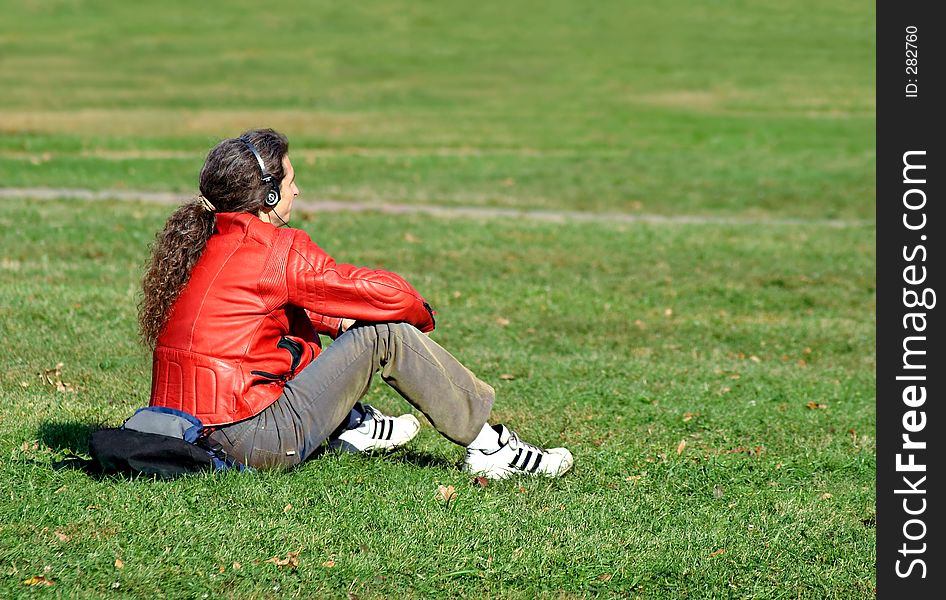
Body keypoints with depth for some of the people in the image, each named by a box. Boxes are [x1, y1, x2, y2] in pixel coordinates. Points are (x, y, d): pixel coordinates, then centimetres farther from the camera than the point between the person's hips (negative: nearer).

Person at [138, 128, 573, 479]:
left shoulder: (200, 243, 11)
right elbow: (387, 294, -9)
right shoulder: (278, 249, -13)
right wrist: (421, 313, 13)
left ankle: (348, 427, 34)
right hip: (256, 444, -9)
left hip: (190, 432, 9)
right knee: (386, 334, -3)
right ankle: (488, 447, 7)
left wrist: (337, 323, 14)